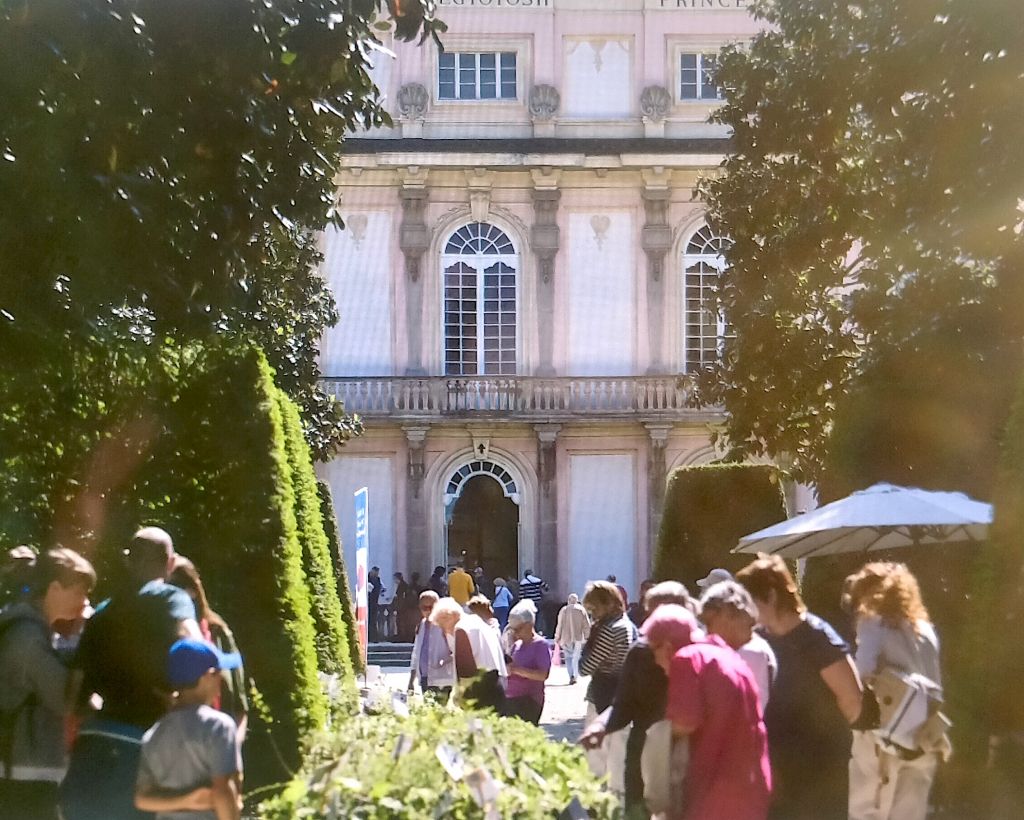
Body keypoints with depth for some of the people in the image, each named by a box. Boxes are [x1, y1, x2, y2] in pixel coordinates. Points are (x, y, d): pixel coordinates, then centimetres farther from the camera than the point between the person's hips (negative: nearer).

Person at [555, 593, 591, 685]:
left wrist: (557, 638, 8)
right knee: (576, 657, 9)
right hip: (578, 638, 0)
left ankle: (571, 676, -4)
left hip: (566, 638, 0)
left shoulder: (563, 610, -1)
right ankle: (575, 676, -5)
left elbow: (559, 625, 0)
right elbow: (587, 625, -1)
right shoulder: (581, 610, 0)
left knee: (568, 657, 8)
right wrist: (587, 637, 7)